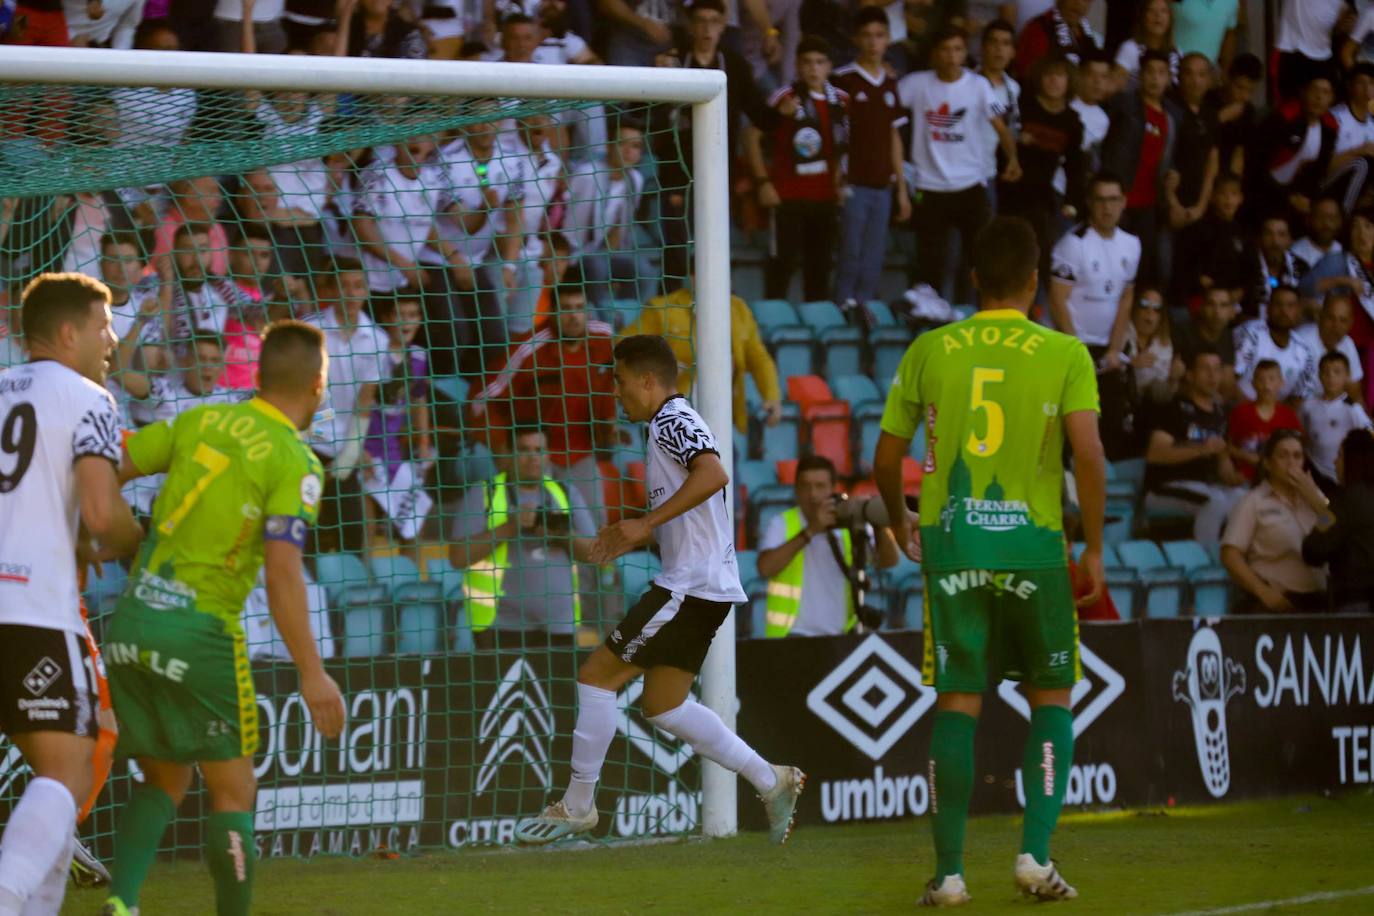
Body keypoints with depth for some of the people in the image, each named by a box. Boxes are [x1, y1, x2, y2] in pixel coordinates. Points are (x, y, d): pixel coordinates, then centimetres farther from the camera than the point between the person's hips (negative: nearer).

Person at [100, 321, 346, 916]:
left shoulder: (199, 421, 7)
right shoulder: (297, 464, -8)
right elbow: (282, 574, -17)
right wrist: (312, 675, -14)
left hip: (132, 622, 5)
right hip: (200, 633, -5)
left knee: (164, 781, 18)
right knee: (232, 793, 9)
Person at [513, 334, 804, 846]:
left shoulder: (672, 421, -10)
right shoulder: (671, 425, 21)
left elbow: (713, 474, -30)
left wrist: (647, 523, -28)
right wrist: (632, 538, 19)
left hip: (690, 586, -10)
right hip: (702, 586, 10)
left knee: (598, 675, -5)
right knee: (662, 706, 13)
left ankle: (577, 805, 1)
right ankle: (770, 781, 13)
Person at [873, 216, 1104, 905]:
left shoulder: (928, 352, 5)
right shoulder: (1064, 355, -1)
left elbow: (886, 460, 9)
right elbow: (1088, 454, -14)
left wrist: (900, 523, 28)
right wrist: (1094, 547, -5)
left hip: (951, 544, 1)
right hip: (1034, 545, -1)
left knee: (958, 702, 5)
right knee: (1050, 698, 12)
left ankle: (949, 872, 2)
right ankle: (1035, 854, -1)